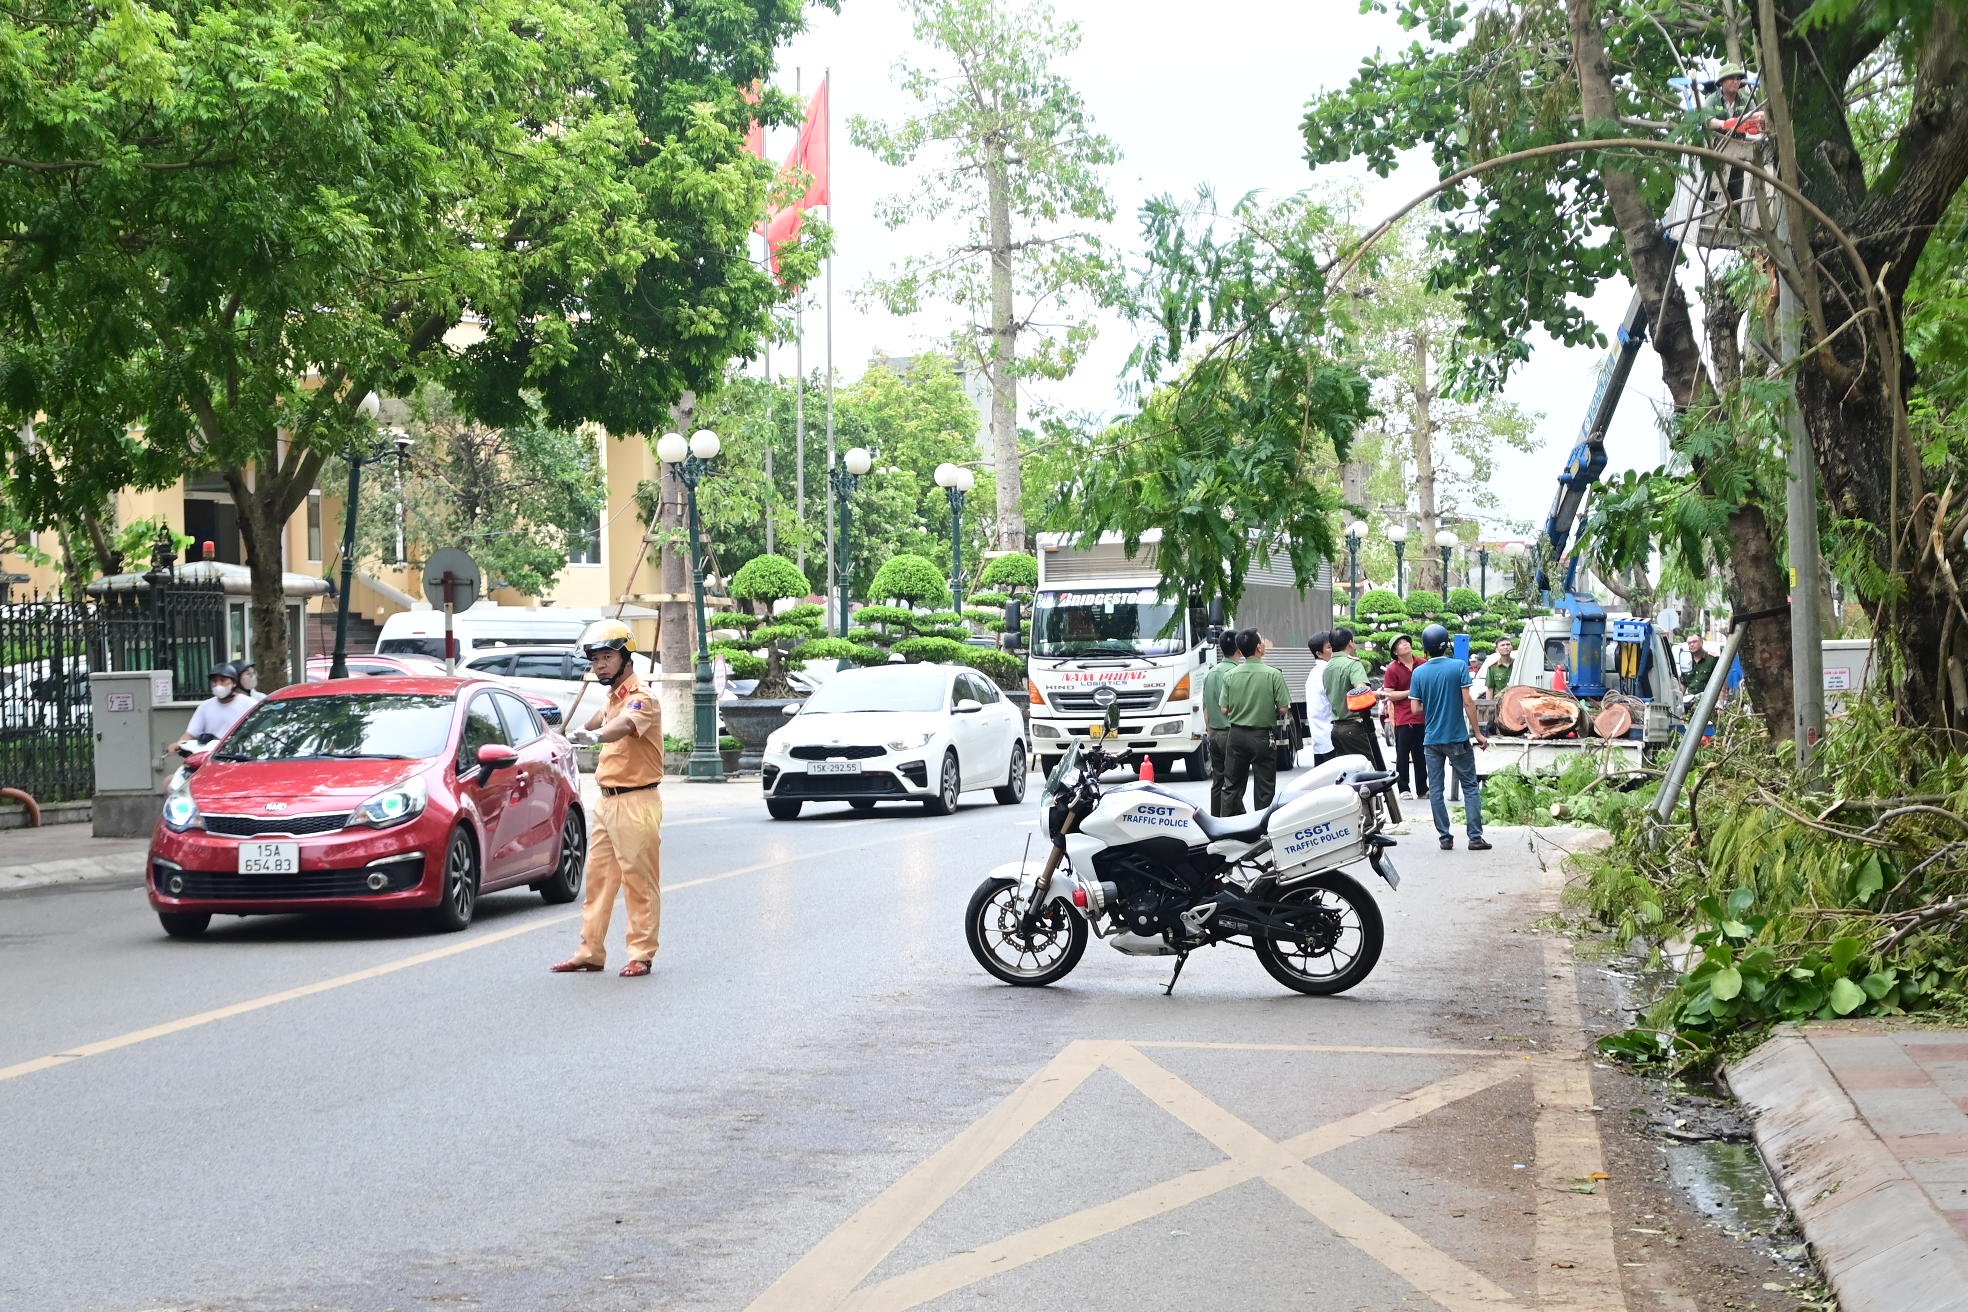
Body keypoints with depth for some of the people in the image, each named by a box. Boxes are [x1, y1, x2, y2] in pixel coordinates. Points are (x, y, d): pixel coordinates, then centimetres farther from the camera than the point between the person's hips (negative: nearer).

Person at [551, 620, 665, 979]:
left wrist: (595, 734, -56)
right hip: (608, 801, 9)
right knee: (598, 878, 11)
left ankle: (641, 955, 4)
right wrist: (583, 729, 55)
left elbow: (623, 726, -37)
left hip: (637, 801, -9)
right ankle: (590, 952, 17)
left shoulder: (641, 698, -15)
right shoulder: (614, 696, 13)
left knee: (640, 882, -3)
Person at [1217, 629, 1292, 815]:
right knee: (1264, 789, 4)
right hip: (1262, 735, -3)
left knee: (1232, 786, 12)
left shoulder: (1230, 675, -3)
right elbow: (1283, 708, -13)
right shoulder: (1273, 674, -12)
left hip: (1236, 735, 3)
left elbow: (1224, 710, -2)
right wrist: (1270, 712, 9)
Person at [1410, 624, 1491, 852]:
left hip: (1431, 739, 2)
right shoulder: (1459, 666, -8)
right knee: (1470, 787, 5)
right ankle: (1475, 837, 0)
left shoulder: (1419, 673, -1)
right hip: (1457, 738, -2)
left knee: (1436, 789, 7)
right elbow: (1468, 702, -10)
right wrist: (1478, 733, -4)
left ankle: (1445, 837, 5)